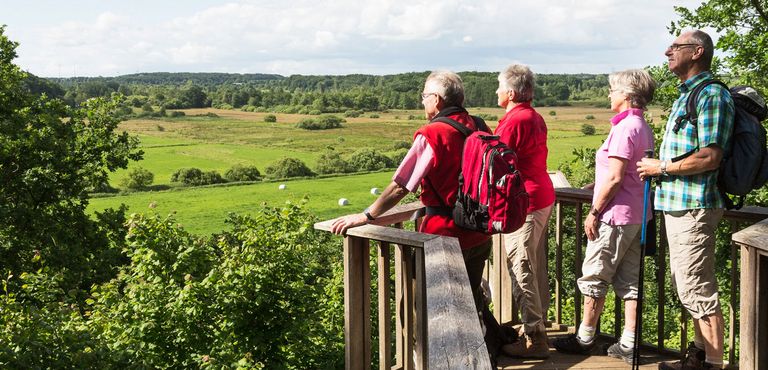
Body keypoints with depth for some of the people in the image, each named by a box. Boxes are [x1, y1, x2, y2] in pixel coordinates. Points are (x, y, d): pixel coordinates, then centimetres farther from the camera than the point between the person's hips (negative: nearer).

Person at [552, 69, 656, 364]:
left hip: (615, 216, -9)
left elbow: (614, 178, -20)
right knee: (630, 280, 9)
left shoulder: (625, 127, -17)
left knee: (594, 278, 3)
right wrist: (597, 183, 20)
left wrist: (594, 212, -13)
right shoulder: (644, 128, 11)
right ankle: (628, 345, 12)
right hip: (637, 215, 9)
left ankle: (584, 339, 13)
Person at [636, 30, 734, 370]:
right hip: (677, 204, 11)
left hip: (693, 207, -11)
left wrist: (662, 167, -13)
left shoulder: (711, 94, -14)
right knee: (690, 290, 18)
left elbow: (710, 157, -22)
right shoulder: (685, 95, 17)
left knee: (699, 291, -5)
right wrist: (655, 168, 10)